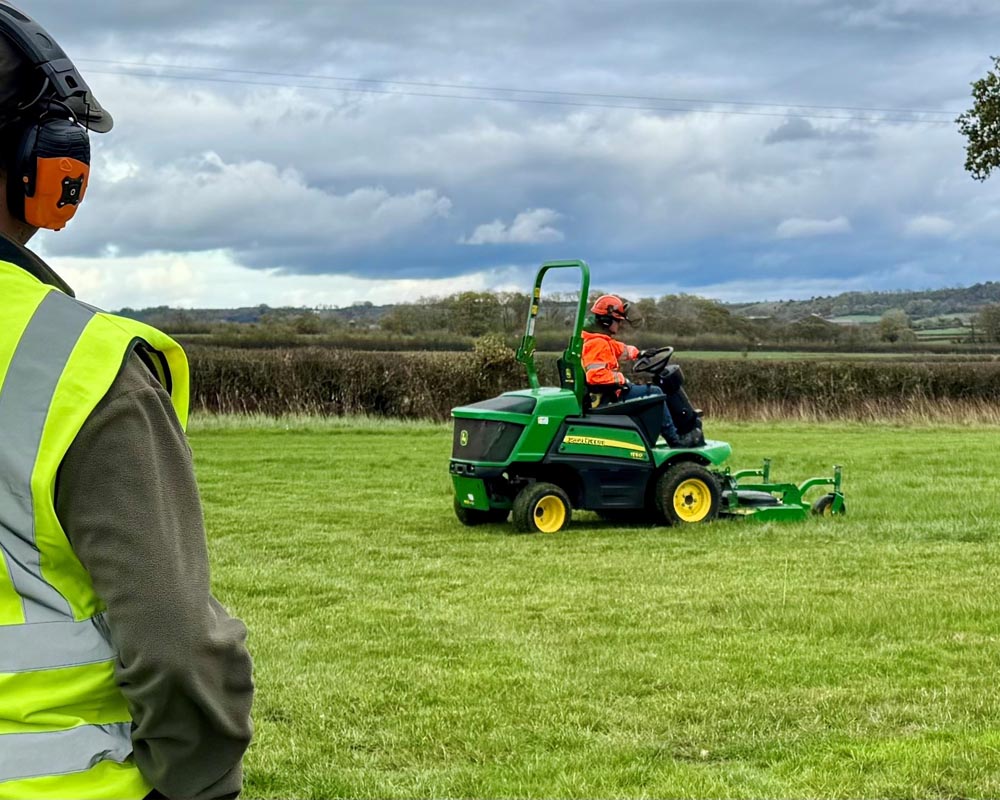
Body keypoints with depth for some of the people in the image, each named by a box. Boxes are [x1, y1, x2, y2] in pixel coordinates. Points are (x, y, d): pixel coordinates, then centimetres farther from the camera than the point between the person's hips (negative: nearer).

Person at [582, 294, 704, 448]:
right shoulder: (597, 344, -21)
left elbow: (620, 349, 24)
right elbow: (595, 375, -31)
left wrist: (638, 353, 8)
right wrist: (621, 380, -23)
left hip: (609, 391, 12)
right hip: (608, 396, -12)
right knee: (654, 393, -10)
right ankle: (675, 440, -7)